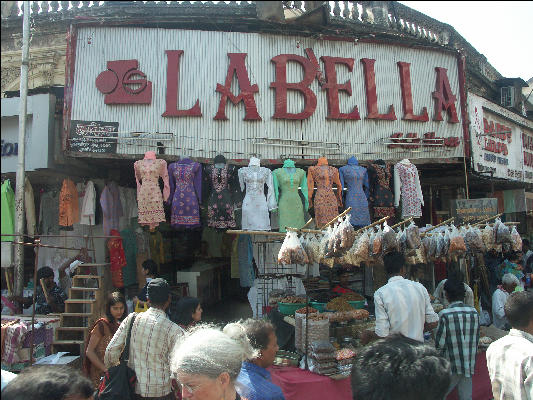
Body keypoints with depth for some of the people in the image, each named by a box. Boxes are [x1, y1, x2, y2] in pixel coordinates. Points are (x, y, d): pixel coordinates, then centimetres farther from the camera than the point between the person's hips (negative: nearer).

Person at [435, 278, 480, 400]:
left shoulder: (445, 314, -16)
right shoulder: (474, 312, -1)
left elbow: (440, 344, -13)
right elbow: (476, 338, 7)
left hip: (451, 366, -5)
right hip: (469, 364, 5)